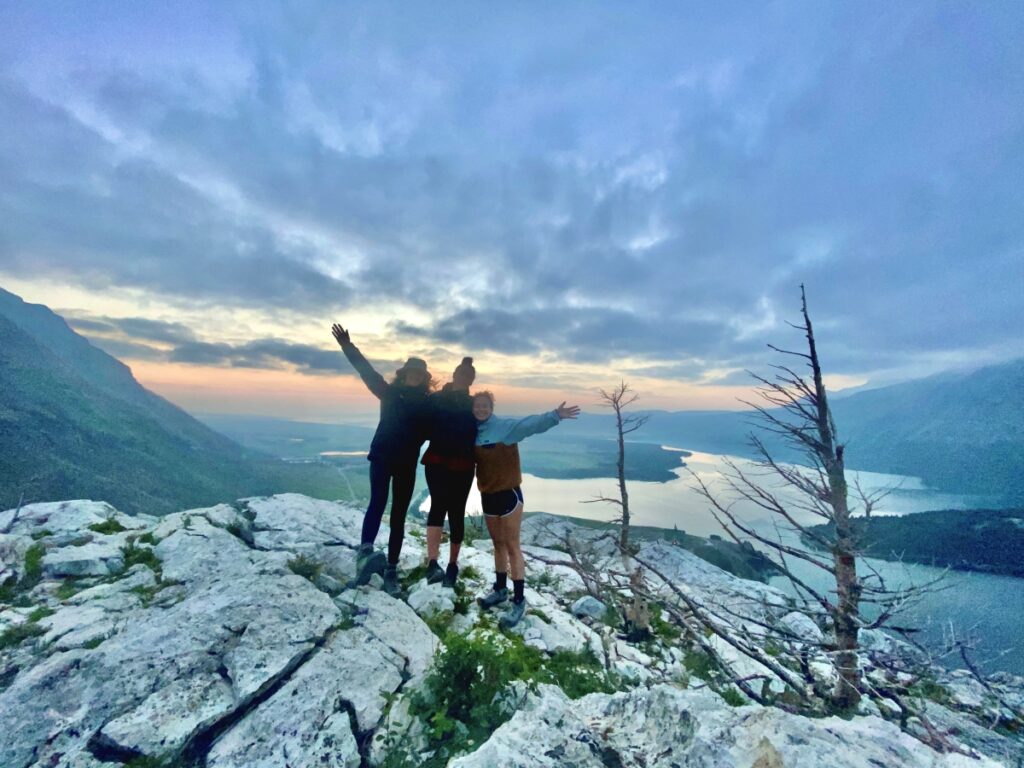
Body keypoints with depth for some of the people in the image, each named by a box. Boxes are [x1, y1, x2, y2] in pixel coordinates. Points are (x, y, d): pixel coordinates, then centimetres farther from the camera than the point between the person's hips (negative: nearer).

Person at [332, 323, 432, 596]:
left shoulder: (427, 403, 5)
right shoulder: (390, 393, 3)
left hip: (407, 464, 2)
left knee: (398, 517, 6)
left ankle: (391, 571, 14)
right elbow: (367, 371, -4)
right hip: (382, 457, -1)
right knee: (378, 501, -24)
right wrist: (348, 346, -11)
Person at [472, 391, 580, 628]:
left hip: (508, 493, -5)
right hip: (487, 495, 6)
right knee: (498, 544, 19)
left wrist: (554, 416, -45)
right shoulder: (473, 432, 3)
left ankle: (519, 601, 13)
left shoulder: (506, 426, -14)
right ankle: (500, 589, 35)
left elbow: (531, 424, -30)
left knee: (512, 546, 2)